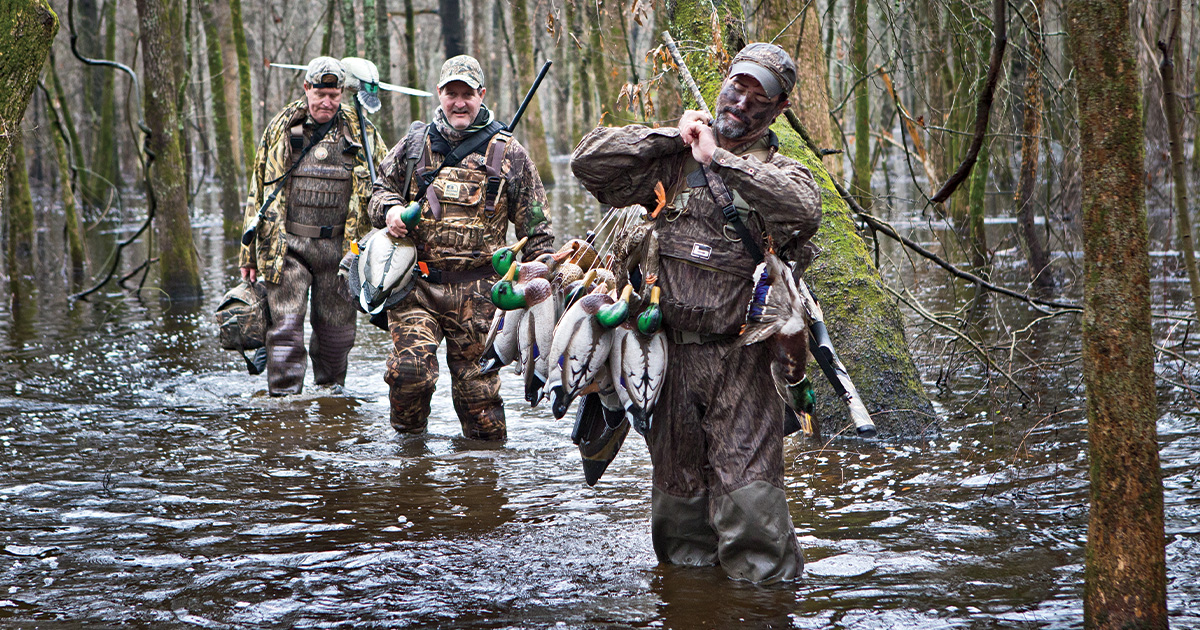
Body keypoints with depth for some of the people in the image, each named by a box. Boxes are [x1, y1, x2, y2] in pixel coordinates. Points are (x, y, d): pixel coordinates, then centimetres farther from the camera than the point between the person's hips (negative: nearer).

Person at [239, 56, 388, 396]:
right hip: (287, 245, -1)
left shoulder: (361, 132, 5)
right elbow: (258, 191, 11)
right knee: (286, 326, -8)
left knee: (336, 330, 7)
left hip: (340, 247, 1)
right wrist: (249, 253, 9)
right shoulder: (281, 128, 7)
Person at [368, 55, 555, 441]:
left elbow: (535, 222, 8)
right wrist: (390, 209, -3)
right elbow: (382, 188, 21)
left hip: (476, 289, -1)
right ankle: (408, 439, 8)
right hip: (417, 282, 1)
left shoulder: (508, 153, 6)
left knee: (477, 381, 1)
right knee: (408, 368, -15)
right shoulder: (415, 144, 10)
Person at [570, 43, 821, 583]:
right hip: (672, 355, 3)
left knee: (749, 496, -12)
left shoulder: (778, 171, 1)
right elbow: (589, 161, 0)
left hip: (740, 361, -3)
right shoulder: (673, 162, 8)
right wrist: (673, 134, -2)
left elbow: (803, 208, -23)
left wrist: (720, 159, -19)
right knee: (677, 493, 12)